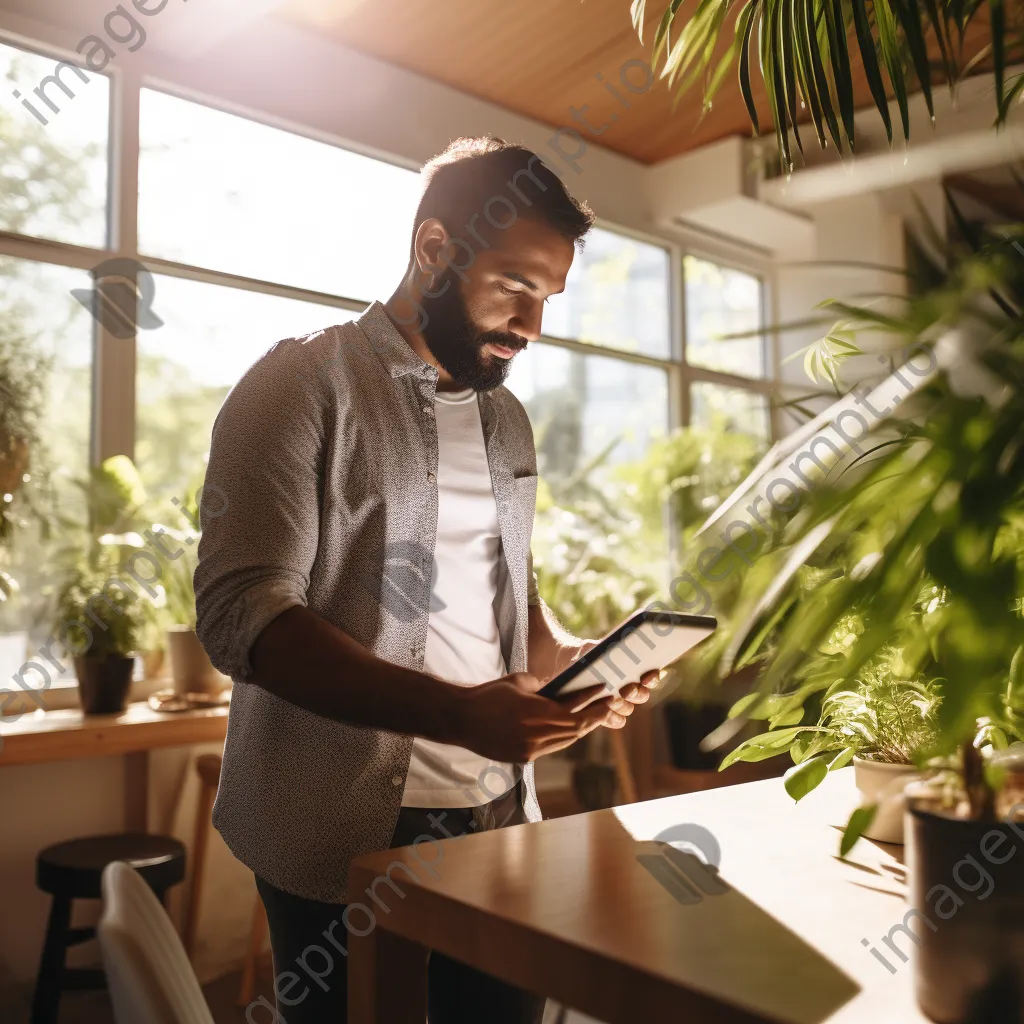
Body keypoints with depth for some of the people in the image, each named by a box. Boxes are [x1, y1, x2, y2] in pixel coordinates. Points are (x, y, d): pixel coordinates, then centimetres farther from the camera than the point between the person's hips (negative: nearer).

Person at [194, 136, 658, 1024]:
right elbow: (242, 613, -18)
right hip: (347, 842, -5)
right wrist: (456, 714, -27)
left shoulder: (505, 419, 13)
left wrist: (573, 659, -2)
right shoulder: (306, 384, -8)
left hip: (498, 819, 6)